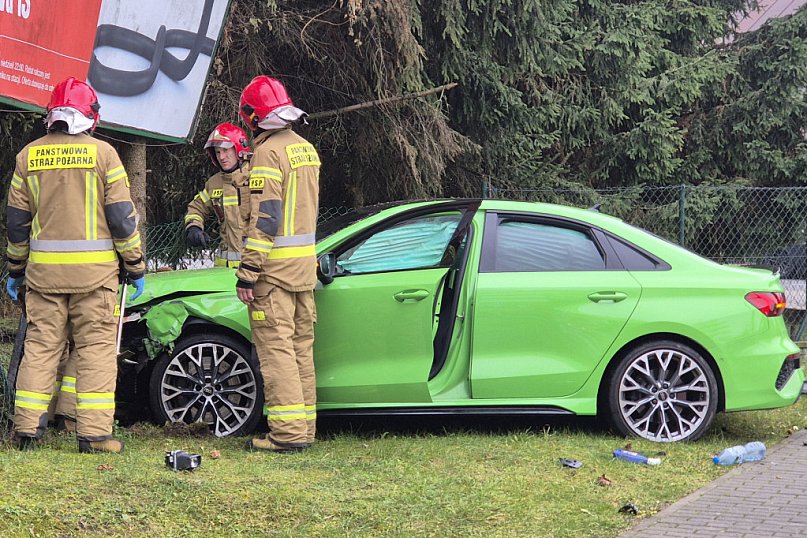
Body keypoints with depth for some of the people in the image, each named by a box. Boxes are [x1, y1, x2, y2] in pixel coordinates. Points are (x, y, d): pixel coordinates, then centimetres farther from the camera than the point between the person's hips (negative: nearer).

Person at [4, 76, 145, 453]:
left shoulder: (29, 156, 6)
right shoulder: (102, 153, -4)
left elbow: (16, 219, 10)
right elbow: (122, 216, -4)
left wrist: (16, 268, 20)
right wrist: (136, 266, 3)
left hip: (44, 268, 3)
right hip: (94, 268, -3)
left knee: (40, 344, 9)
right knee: (96, 346, 0)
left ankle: (27, 427, 8)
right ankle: (94, 433, -3)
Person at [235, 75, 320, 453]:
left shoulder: (269, 152, -14)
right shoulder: (306, 149, 14)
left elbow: (265, 218, -19)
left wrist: (248, 273, -18)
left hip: (275, 265, -9)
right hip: (305, 262, 9)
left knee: (275, 347, -7)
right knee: (301, 346, 12)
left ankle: (288, 432, -10)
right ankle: (305, 427, 16)